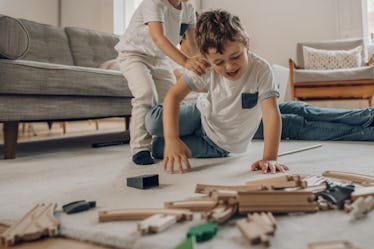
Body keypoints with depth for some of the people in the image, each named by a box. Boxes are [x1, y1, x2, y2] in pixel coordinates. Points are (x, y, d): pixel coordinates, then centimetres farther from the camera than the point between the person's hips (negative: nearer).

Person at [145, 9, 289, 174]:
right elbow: (174, 95, -25)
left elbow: (271, 113, -36)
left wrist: (269, 158, -47)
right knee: (153, 122, -17)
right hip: (203, 116, 3)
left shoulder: (260, 69, -30)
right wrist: (172, 139, -37)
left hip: (223, 142, -3)